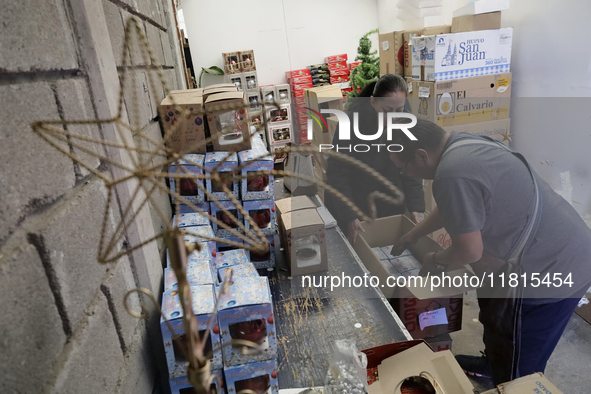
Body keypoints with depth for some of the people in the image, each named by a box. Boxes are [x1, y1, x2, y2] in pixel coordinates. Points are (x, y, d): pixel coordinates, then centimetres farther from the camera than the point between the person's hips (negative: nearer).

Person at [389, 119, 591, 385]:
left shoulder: (452, 174, -31)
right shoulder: (462, 143, 1)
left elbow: (469, 251, -23)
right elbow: (451, 208, 16)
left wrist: (436, 261, -3)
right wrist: (413, 235, 24)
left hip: (551, 270, -10)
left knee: (517, 368, 11)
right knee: (494, 315, 30)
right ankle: (492, 365, 55)